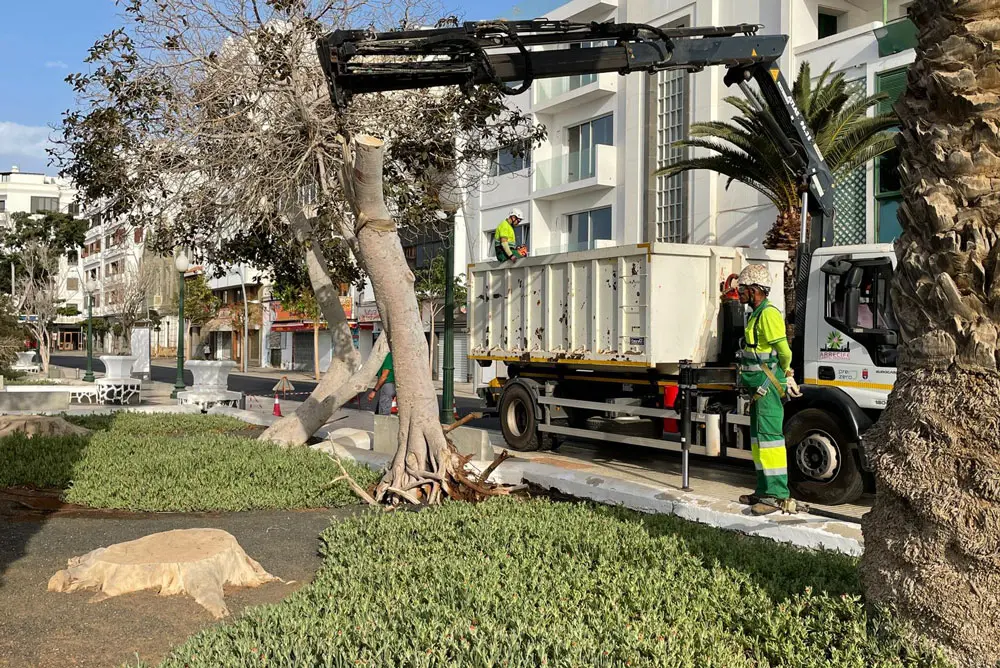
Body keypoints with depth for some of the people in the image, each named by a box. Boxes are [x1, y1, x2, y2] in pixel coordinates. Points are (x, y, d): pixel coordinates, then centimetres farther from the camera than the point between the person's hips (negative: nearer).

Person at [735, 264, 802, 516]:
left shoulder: (768, 313, -15)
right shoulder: (758, 314, 18)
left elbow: (783, 350, -17)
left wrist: (785, 374, 0)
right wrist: (786, 375, 14)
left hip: (768, 386, -11)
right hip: (759, 388, 11)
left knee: (769, 437, -12)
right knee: (759, 438, 15)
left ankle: (778, 495, -11)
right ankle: (765, 491, 23)